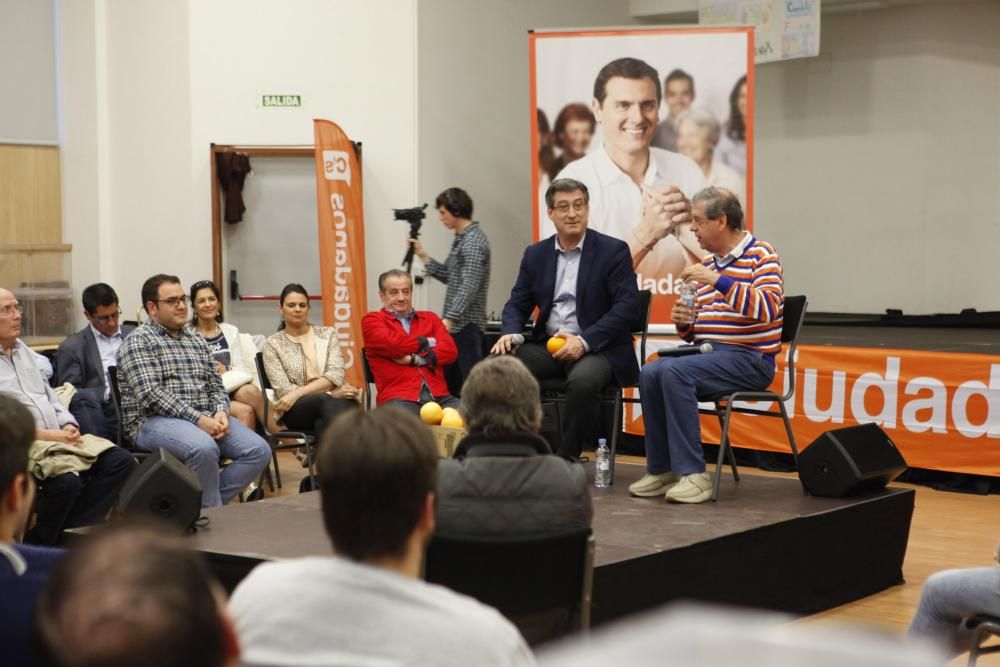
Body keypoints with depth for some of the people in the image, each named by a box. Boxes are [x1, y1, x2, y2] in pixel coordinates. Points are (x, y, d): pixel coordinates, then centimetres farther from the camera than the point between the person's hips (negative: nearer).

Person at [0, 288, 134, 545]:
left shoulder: (22, 350, 22)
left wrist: (68, 425, 5)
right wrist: (42, 434, -17)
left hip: (58, 437, 9)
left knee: (121, 461, -10)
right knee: (68, 479, -35)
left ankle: (73, 530, -8)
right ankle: (36, 545, -14)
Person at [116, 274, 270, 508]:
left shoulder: (197, 340, 21)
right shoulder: (139, 342, -2)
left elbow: (216, 386, 20)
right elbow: (151, 394, -14)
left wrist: (221, 412, -4)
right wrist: (198, 419, -20)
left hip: (206, 419, 7)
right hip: (155, 421, -7)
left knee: (259, 451, -15)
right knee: (205, 449, -37)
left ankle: (207, 504, -8)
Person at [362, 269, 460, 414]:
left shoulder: (430, 318, 23)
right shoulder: (372, 320, 11)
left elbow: (450, 351, 8)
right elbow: (393, 344, -8)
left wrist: (415, 359, -5)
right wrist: (427, 342, 7)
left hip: (439, 396, 4)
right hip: (398, 398, -4)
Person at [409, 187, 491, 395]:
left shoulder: (474, 241, -13)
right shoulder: (460, 239, 17)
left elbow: (469, 287, -21)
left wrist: (449, 319, -26)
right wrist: (423, 256, 13)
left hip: (466, 324, -10)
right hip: (456, 324, 10)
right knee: (451, 384, 11)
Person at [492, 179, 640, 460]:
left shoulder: (613, 250, -2)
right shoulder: (535, 254, 12)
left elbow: (627, 307, -10)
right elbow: (517, 304, 14)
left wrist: (584, 341, -21)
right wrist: (509, 333, -11)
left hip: (598, 348, -4)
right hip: (546, 346, 4)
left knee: (583, 380, -38)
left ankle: (567, 460, -19)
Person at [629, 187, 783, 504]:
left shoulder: (761, 255, -4)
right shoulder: (707, 262, 17)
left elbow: (767, 309, -23)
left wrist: (717, 280, -26)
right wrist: (683, 322, 1)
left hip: (749, 359, -7)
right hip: (709, 353, 7)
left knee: (675, 371, -29)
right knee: (650, 373, -18)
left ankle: (693, 474, -24)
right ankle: (660, 470, -10)